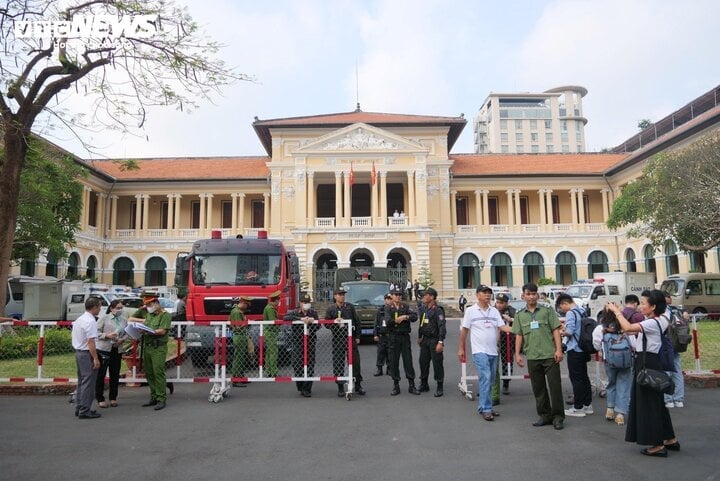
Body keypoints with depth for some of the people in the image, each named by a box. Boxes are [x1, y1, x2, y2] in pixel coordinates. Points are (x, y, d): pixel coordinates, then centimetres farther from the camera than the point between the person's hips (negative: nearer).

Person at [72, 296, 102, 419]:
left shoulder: (79, 319, 13)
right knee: (88, 382, -4)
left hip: (78, 352, 10)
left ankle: (79, 408, 25)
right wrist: (96, 358, -20)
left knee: (81, 381, 17)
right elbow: (90, 342, -22)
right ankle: (85, 411, 0)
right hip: (87, 354, -10)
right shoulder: (90, 321, -18)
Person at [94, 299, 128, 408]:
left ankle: (113, 398, 22)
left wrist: (122, 339, -8)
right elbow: (97, 332, -6)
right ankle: (100, 399, 12)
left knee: (115, 375, 10)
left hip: (117, 350, 4)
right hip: (103, 349, -4)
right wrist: (107, 335, -20)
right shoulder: (104, 318, -4)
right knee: (100, 374, 1)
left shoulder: (124, 320, 10)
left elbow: (127, 333, 11)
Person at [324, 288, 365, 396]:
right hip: (337, 339, -1)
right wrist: (335, 323, -16)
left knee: (355, 361, 2)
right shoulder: (331, 309, 4)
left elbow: (357, 322, 9)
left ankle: (358, 385, 15)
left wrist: (357, 336, 5)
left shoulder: (350, 307, 8)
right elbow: (326, 324, 2)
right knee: (338, 363, 2)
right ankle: (340, 387, 13)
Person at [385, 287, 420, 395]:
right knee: (394, 362, 4)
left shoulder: (406, 307, 6)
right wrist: (399, 319, -15)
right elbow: (387, 322, -13)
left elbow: (415, 317, -7)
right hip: (393, 337, -1)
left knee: (408, 360, 2)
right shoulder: (388, 308, 2)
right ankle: (396, 386, 14)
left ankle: (411, 385, 10)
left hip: (405, 336, 1)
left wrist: (406, 317, -21)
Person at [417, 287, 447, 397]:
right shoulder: (424, 309, 11)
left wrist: (440, 342, -24)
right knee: (423, 362, 11)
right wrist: (419, 337, 22)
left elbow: (442, 327, -19)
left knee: (437, 364, -1)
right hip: (425, 340, 8)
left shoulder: (438, 310, -13)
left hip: (434, 340, -8)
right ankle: (423, 385, 25)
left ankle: (439, 388, 9)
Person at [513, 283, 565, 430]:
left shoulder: (547, 311, 3)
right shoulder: (520, 315, 10)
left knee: (555, 386, -1)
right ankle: (544, 415, 22)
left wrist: (558, 349, -8)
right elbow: (519, 335, 10)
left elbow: (556, 331, 0)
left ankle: (558, 416, 11)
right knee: (538, 388, 10)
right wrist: (517, 354, 4)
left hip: (550, 355, -3)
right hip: (532, 357, 3)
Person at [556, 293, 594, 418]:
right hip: (583, 349, 8)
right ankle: (588, 405, 23)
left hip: (574, 350, -8)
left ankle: (578, 408, 4)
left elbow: (570, 331, -22)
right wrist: (566, 329, 13)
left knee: (576, 379, -1)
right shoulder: (582, 312, 10)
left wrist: (561, 332, -3)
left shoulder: (570, 313, -16)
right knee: (584, 377, 15)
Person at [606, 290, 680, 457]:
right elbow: (630, 329, 10)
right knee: (656, 402, 18)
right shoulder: (653, 321, 11)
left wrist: (616, 311, -17)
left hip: (647, 363, -10)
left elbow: (628, 328, -27)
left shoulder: (653, 323, -19)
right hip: (647, 361, 10)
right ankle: (670, 439, 28)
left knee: (649, 403, -2)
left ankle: (658, 445, 7)